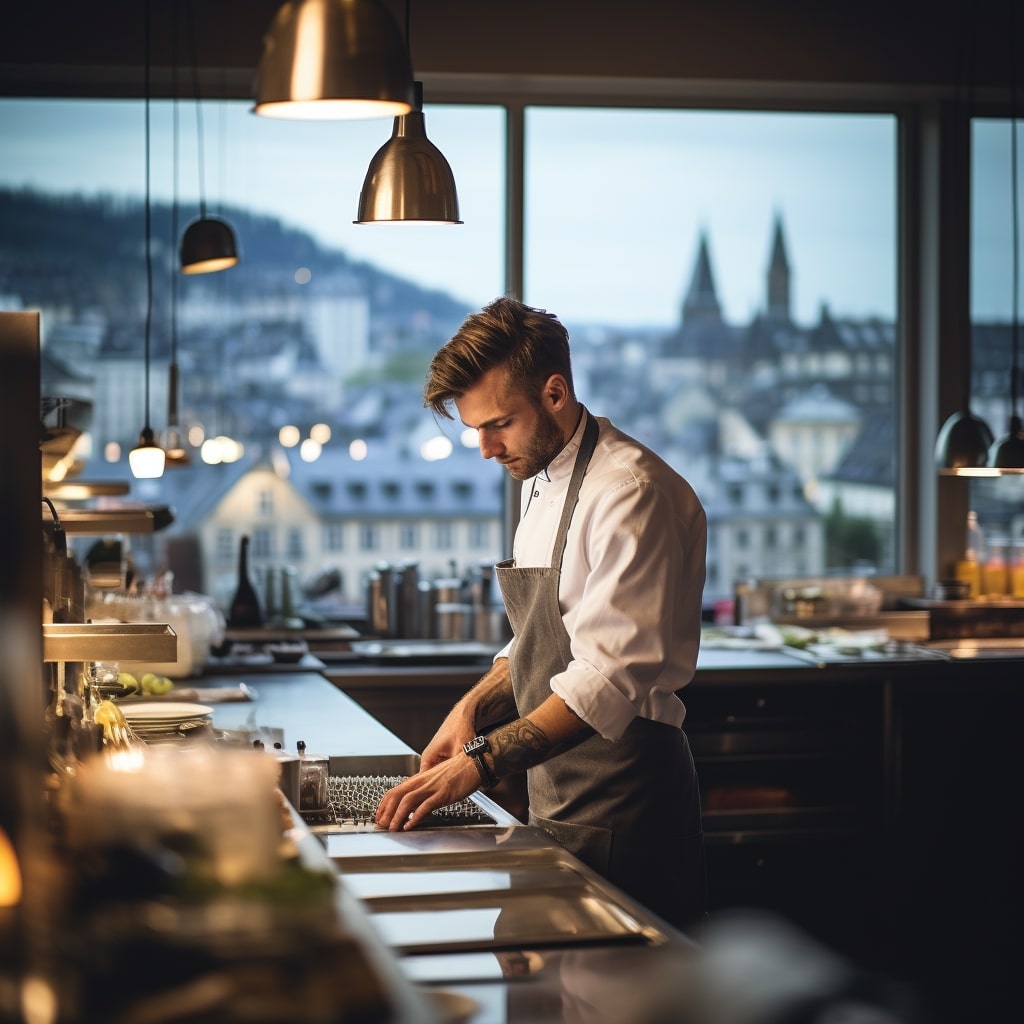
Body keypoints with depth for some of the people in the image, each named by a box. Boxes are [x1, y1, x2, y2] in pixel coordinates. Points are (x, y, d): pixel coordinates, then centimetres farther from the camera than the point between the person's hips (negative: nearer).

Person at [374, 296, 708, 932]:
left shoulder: (630, 493, -18)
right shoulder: (543, 484, 13)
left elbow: (612, 676, -26)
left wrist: (482, 762, -29)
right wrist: (473, 710, 3)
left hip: (618, 808, -9)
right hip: (557, 802, 9)